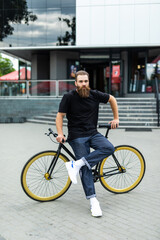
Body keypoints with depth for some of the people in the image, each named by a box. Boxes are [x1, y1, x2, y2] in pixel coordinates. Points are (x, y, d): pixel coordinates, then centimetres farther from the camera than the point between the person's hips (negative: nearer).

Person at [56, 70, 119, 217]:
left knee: (109, 148, -25)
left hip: (93, 133, 4)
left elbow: (112, 99, 17)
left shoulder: (95, 95, 1)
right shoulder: (69, 97, -7)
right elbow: (60, 116, -5)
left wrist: (116, 118, 15)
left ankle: (77, 165, -25)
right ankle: (93, 201, -8)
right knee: (86, 168, -12)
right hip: (77, 137, -4)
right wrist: (60, 134, -18)